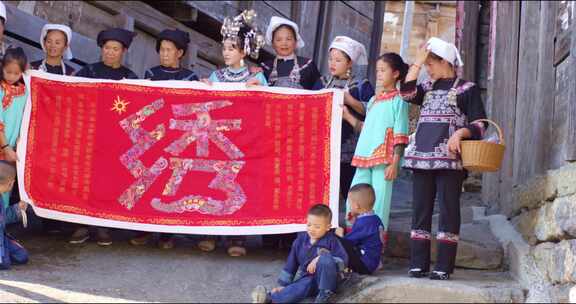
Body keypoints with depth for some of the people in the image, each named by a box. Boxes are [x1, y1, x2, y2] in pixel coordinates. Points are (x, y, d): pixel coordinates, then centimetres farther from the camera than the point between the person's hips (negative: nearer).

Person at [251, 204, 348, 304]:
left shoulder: (331, 240, -5)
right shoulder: (301, 239, 6)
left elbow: (343, 260, -14)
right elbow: (291, 262, 9)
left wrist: (319, 260, -24)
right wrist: (283, 284, 4)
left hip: (326, 279, -2)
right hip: (307, 279, 2)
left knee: (325, 258, -32)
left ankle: (324, 294, -21)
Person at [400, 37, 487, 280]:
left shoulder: (466, 89, 4)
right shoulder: (428, 87, 19)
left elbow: (479, 124, 0)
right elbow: (407, 93, -1)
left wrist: (460, 132, -18)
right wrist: (417, 62, 1)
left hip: (450, 156, -5)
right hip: (423, 156, 5)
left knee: (448, 210, -5)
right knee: (421, 209, 4)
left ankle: (444, 266, -4)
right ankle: (418, 264, 8)